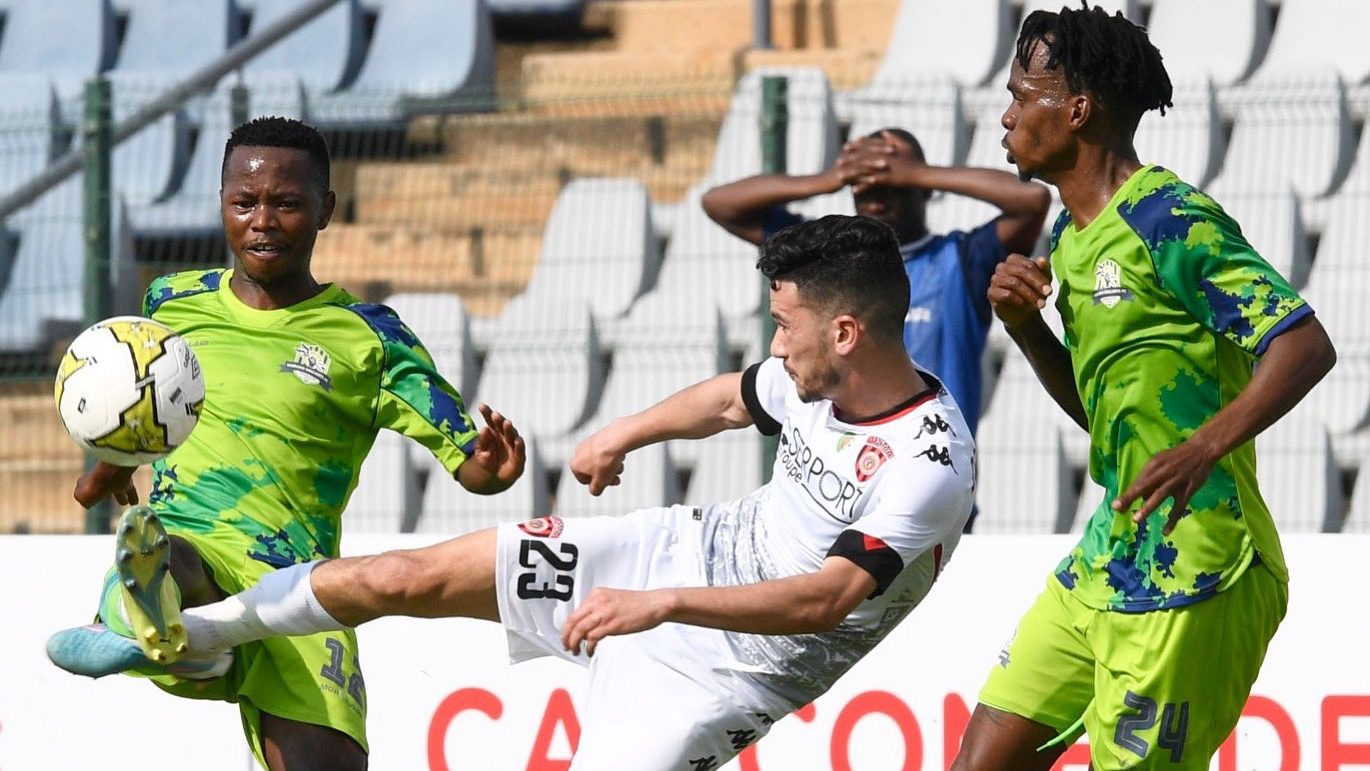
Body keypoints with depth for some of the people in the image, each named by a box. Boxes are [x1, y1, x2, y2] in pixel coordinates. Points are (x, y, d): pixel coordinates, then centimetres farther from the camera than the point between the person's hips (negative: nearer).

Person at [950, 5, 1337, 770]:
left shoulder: (1172, 221, -13)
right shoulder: (1070, 239, 16)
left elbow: (1305, 346, -20)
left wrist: (1205, 447, -34)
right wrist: (1025, 325, 7)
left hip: (1185, 579, -10)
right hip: (1108, 558, 10)